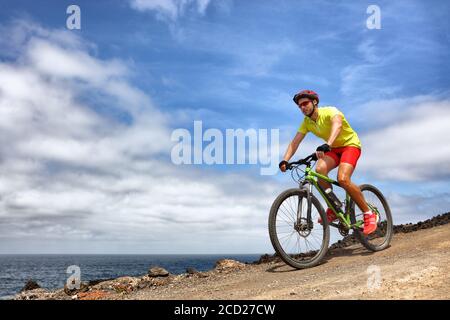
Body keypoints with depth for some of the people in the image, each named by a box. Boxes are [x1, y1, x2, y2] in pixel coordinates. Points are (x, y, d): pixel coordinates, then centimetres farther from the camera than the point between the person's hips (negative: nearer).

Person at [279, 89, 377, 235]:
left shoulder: (330, 111, -22)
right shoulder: (306, 122, -3)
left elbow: (337, 124, -44)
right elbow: (295, 142, -9)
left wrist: (327, 145, -62)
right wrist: (285, 160, -26)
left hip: (350, 145, -6)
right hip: (333, 149, 6)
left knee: (343, 179, -28)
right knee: (320, 169, -26)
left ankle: (369, 214, -12)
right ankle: (333, 208, -9)